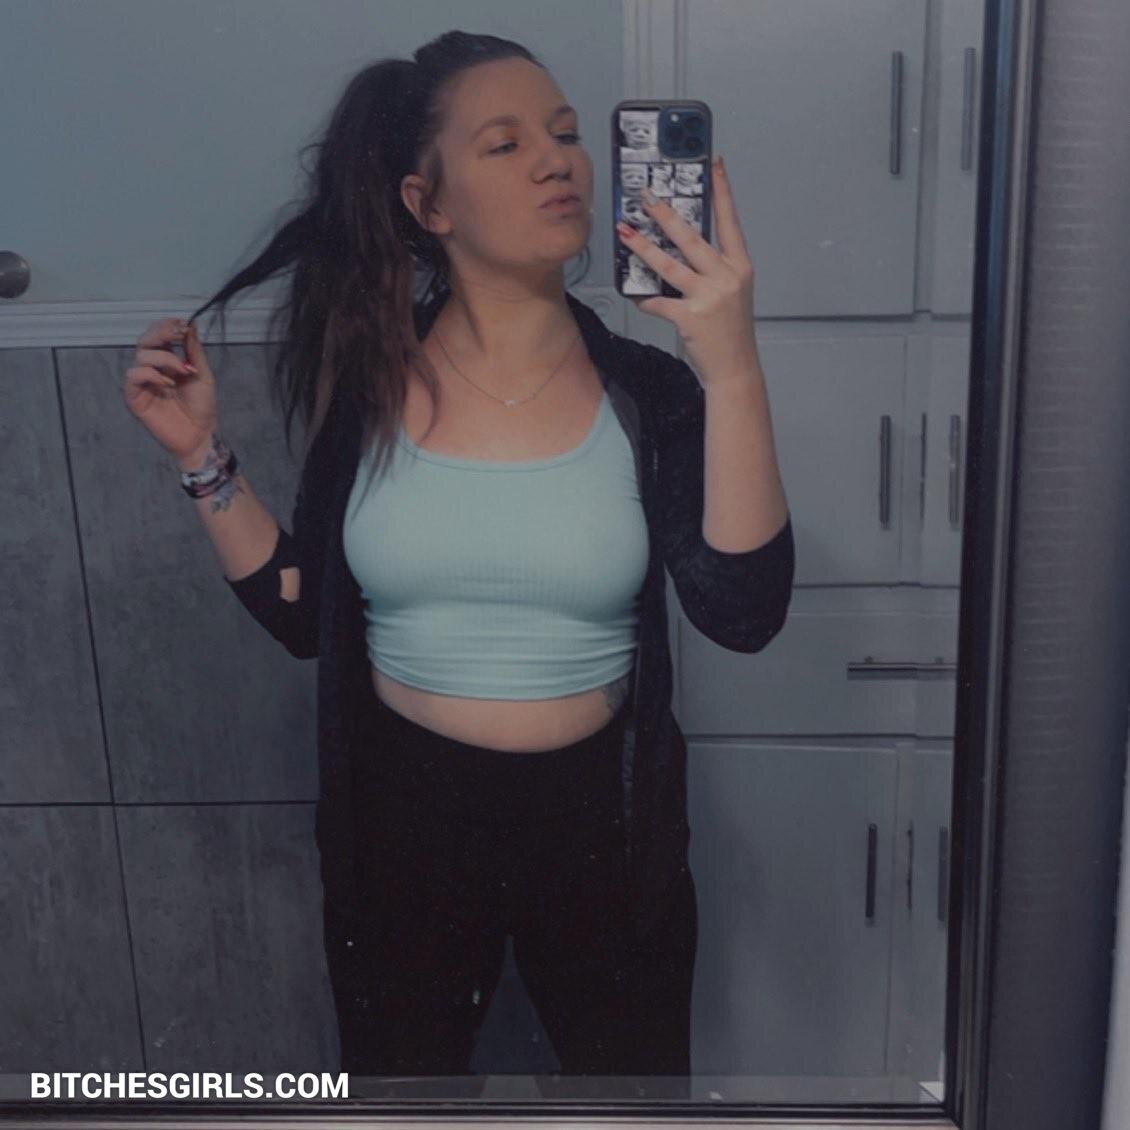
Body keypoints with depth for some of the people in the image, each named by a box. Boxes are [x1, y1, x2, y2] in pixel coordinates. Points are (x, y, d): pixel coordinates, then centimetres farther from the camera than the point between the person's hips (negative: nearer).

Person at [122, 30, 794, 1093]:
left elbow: (743, 610, -24)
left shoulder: (643, 390, -11)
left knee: (631, 1073, 22)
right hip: (403, 814, 1)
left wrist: (732, 369, -31)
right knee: (398, 1067, 23)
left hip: (598, 815, 0)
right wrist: (201, 455, -9)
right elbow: (304, 613, -1)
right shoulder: (370, 377, -7)